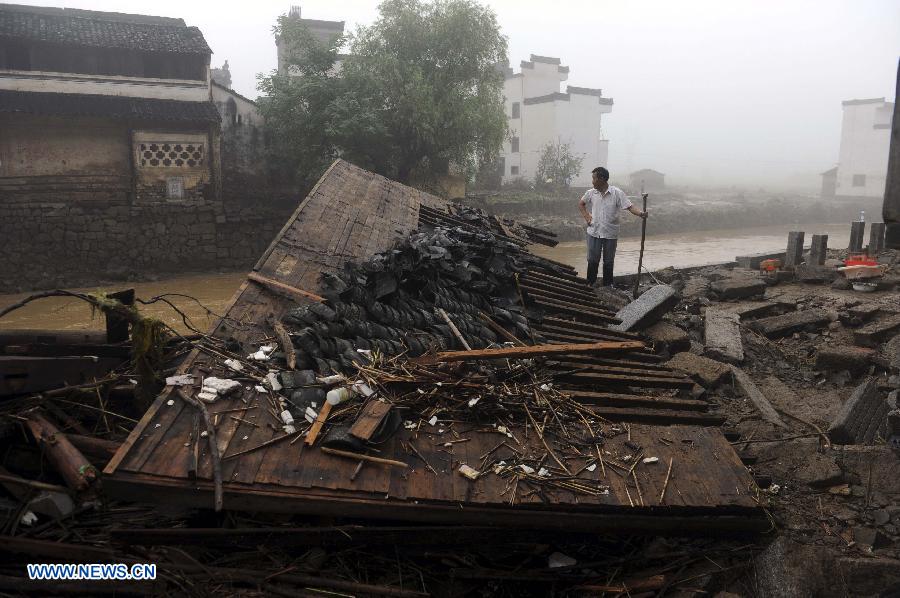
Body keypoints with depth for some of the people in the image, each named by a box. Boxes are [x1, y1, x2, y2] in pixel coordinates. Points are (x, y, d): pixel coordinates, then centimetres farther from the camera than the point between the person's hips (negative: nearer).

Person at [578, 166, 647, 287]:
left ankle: (608, 285, 24)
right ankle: (590, 284, 22)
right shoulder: (591, 193, 0)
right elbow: (581, 204, 18)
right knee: (592, 260, 8)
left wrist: (640, 213, -32)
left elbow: (630, 206, -15)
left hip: (610, 233, -2)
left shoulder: (617, 193, -11)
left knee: (608, 261, 10)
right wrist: (586, 216, 5)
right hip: (594, 232, 2)